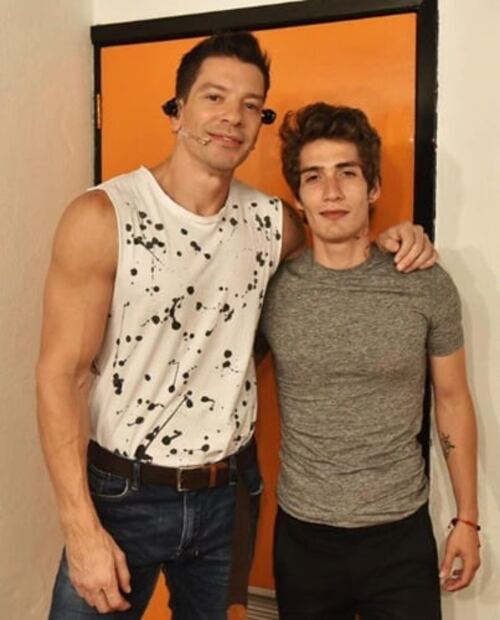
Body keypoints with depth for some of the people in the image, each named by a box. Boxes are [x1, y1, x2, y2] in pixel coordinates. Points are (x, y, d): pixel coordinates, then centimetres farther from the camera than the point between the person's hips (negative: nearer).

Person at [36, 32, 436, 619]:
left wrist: (390, 241, -1)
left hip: (227, 495, 5)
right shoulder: (102, 217, -14)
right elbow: (60, 375, -14)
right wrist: (83, 531, -18)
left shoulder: (270, 220, -1)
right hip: (122, 494, -4)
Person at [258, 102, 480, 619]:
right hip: (303, 535, 0)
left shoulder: (427, 285, -7)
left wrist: (467, 517, 6)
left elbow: (452, 401, 2)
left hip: (401, 533, 0)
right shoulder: (271, 289, -8)